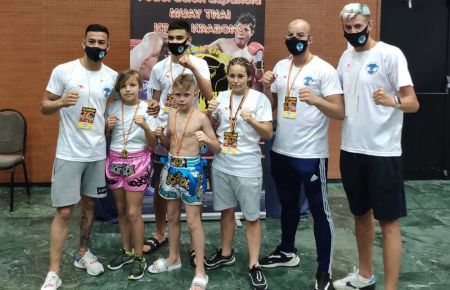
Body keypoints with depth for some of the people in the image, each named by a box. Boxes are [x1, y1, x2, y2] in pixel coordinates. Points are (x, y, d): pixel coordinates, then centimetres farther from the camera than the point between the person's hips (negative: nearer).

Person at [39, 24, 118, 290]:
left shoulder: (113, 76, 2)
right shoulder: (63, 71, -8)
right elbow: (44, 107, -4)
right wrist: (61, 102, -24)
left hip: (98, 153, 4)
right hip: (69, 153, -4)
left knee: (89, 204, 16)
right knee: (64, 211, -3)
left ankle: (83, 253, 35)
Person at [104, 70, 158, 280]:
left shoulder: (147, 109, -8)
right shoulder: (112, 108, 1)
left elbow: (153, 144, -9)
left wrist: (145, 126, -25)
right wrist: (108, 126, -10)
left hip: (137, 162, -4)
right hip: (115, 161, 4)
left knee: (133, 212, -2)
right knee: (121, 210, 14)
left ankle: (139, 258, 11)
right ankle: (126, 250, 30)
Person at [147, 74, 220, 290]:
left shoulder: (201, 118, -10)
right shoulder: (171, 115, 5)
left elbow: (217, 148, -7)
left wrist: (206, 139, -27)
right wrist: (160, 136, -3)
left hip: (191, 169, -5)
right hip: (171, 167, 6)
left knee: (193, 221, -1)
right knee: (172, 216, 17)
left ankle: (200, 271, 8)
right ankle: (174, 258, 36)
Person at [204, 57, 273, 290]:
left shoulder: (259, 98, -8)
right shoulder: (222, 97, 5)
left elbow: (268, 134, -10)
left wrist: (251, 120, -27)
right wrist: (209, 112, -5)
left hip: (247, 168, -4)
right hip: (221, 165, 5)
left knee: (251, 216, 4)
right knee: (226, 210, 17)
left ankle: (253, 265, 15)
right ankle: (226, 253, 35)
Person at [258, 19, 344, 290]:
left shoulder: (324, 70, -11)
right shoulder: (281, 66, 8)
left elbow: (340, 112, -16)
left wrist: (316, 99, -33)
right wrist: (266, 87, -6)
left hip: (311, 154, -6)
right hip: (281, 151, 6)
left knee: (319, 210, 3)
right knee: (288, 204, 21)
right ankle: (287, 252, 40)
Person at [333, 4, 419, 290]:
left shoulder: (390, 54, -9)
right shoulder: (346, 56, 11)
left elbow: (413, 103, -14)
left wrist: (392, 100, -34)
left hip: (382, 152, -7)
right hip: (351, 150, 7)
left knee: (389, 221, 0)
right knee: (361, 214, 18)